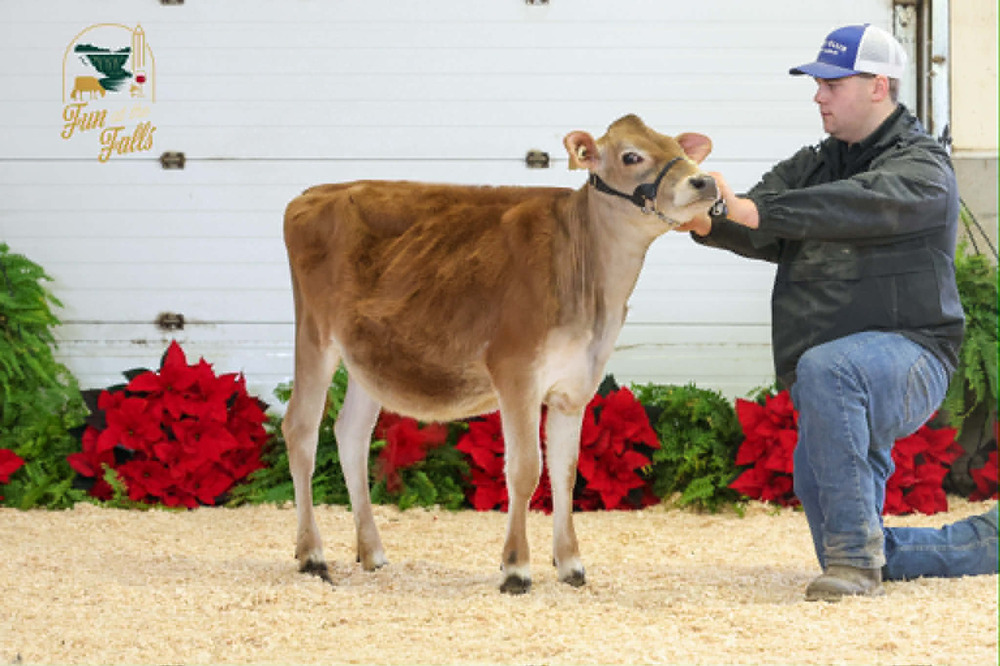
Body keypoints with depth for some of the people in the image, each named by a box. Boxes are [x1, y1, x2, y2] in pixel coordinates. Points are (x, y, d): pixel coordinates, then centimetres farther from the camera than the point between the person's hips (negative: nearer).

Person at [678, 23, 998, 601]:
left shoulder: (923, 168, -7)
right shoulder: (813, 166, 16)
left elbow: (861, 205, -29)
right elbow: (768, 235, -1)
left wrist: (754, 211, -39)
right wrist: (706, 221, -25)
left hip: (907, 357, -8)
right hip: (839, 393, 8)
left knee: (823, 368, -41)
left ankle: (856, 552, -39)